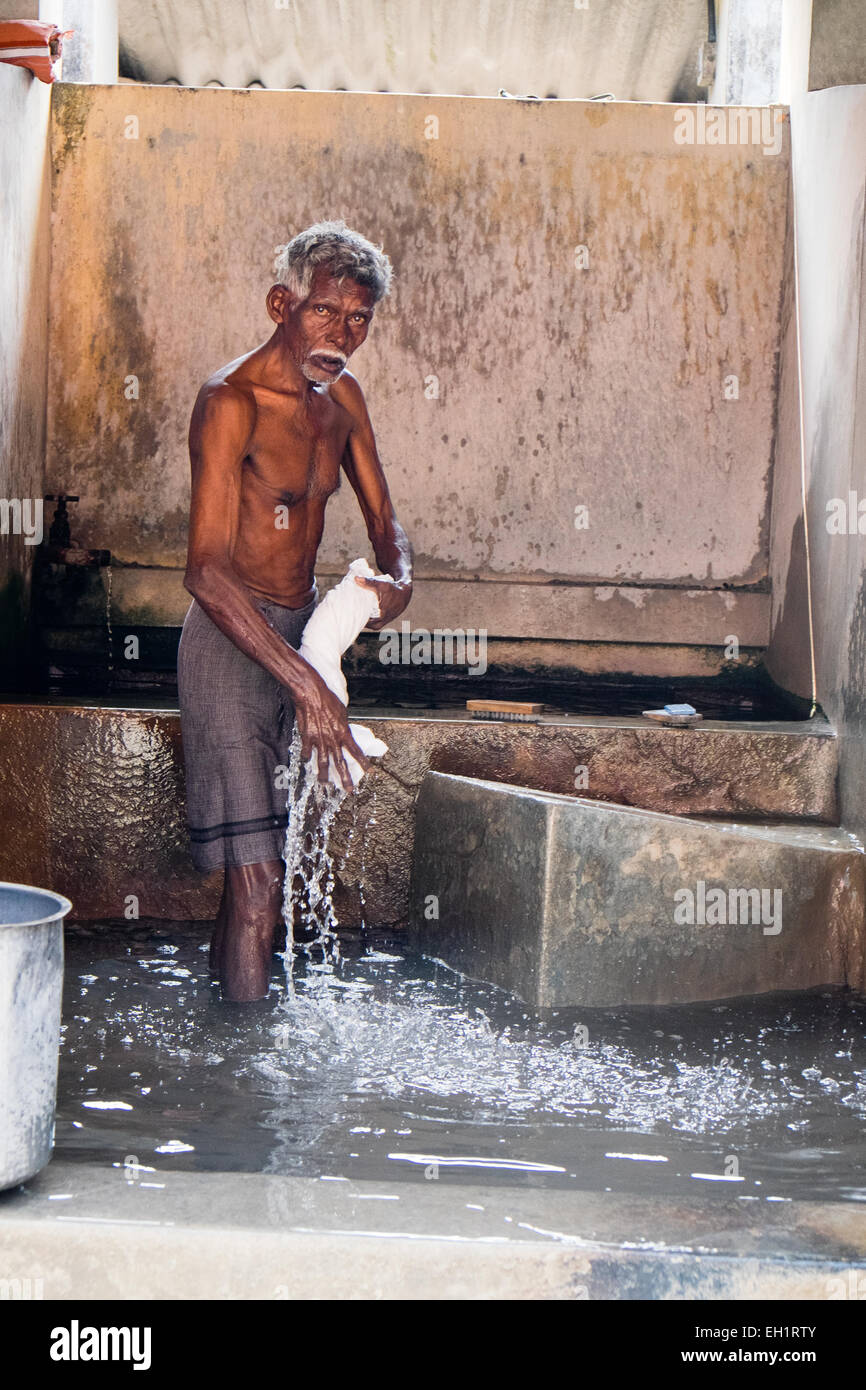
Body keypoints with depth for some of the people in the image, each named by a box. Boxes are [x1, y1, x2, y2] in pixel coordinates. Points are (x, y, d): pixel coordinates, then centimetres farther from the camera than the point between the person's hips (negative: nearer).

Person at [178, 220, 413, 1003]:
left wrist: (397, 579, -9)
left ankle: (222, 989, 32)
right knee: (257, 876, -11)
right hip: (232, 643, -8)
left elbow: (382, 520, 17)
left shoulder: (341, 396, 7)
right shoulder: (231, 401, -18)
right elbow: (208, 570, -25)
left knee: (260, 860, 16)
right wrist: (305, 682, -32)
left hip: (300, 636, 8)